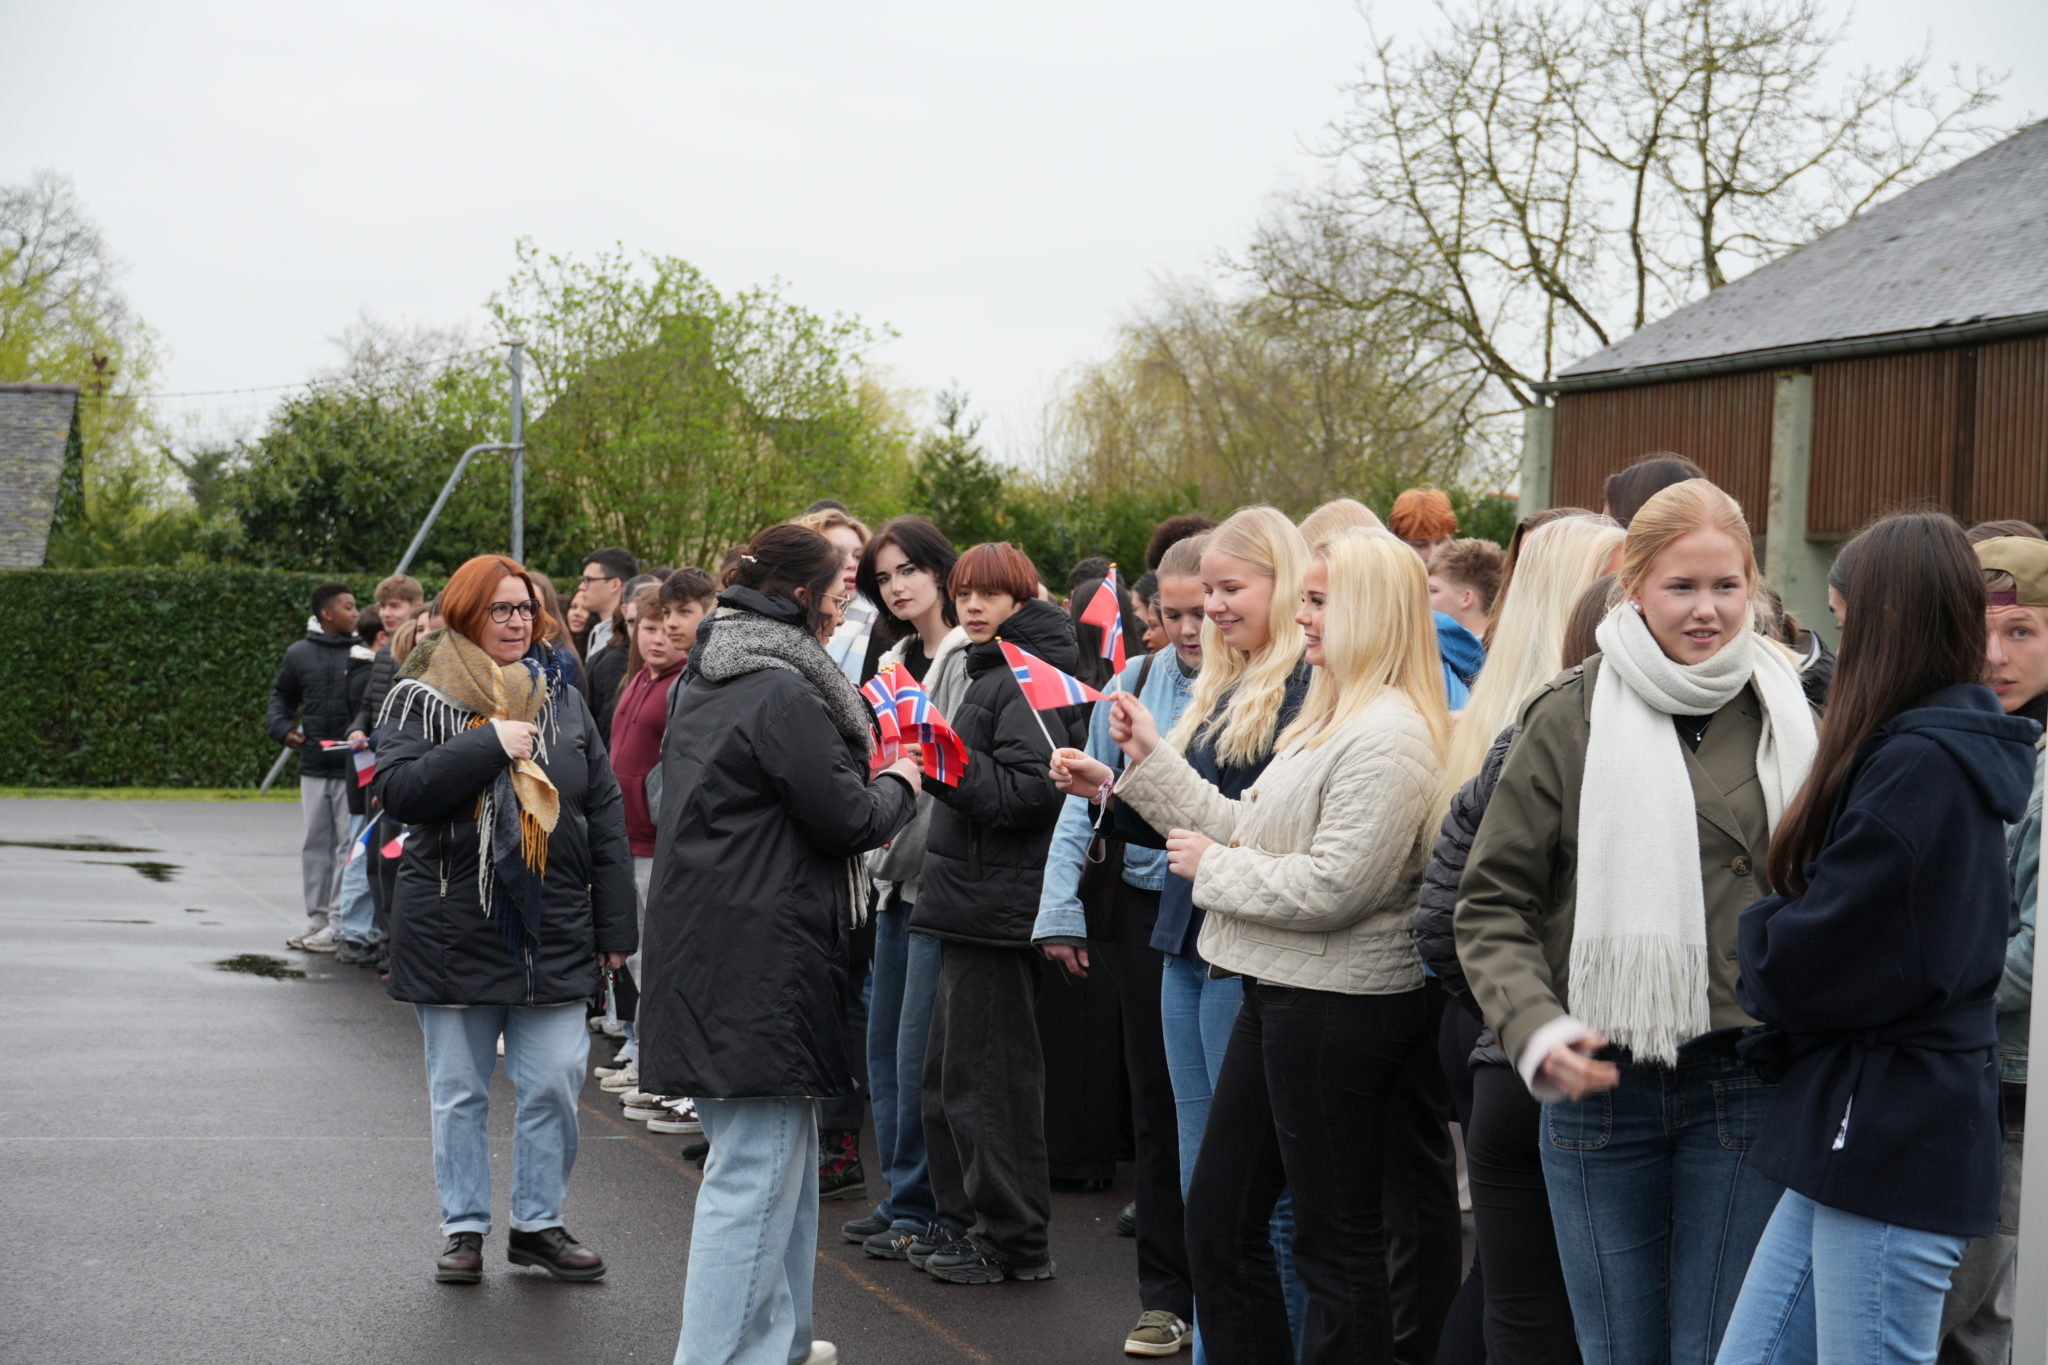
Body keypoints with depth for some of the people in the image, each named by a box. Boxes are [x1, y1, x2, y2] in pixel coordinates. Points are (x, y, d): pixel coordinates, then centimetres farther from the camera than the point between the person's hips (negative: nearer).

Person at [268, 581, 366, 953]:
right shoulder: (299, 654, 7)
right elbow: (282, 694, 21)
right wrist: (280, 727, 4)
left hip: (353, 768, -4)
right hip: (312, 765, 4)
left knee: (348, 844, -2)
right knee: (314, 844, 10)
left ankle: (339, 923, 3)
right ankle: (316, 918, 19)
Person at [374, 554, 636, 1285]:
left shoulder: (563, 701, 10)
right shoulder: (421, 698, 0)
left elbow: (605, 815, 9)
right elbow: (397, 788, -16)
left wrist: (614, 926, 5)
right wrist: (488, 745, -20)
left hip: (552, 934, 2)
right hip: (452, 930, -2)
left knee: (553, 1085, 2)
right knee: (459, 1091, 7)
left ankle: (539, 1223, 17)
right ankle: (465, 1229, 19)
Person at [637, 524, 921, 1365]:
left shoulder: (706, 688, 16)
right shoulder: (785, 695, -15)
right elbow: (848, 820, -14)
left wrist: (872, 788, 18)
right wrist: (899, 785, 6)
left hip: (701, 941, 10)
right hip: (760, 956, -10)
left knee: (784, 1151, 19)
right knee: (756, 1164, -7)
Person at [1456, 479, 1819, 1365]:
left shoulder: (1787, 715, 6)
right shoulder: (1572, 717, -2)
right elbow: (1492, 902, 0)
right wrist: (1534, 1029, -15)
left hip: (1745, 1084, 1)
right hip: (1601, 1085, -1)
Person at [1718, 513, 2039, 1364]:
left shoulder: (1916, 765, -18)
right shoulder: (1959, 747, 14)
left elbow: (1821, 958, -17)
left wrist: (1757, 934, 2)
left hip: (1889, 1145, -9)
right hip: (1860, 1133, 9)